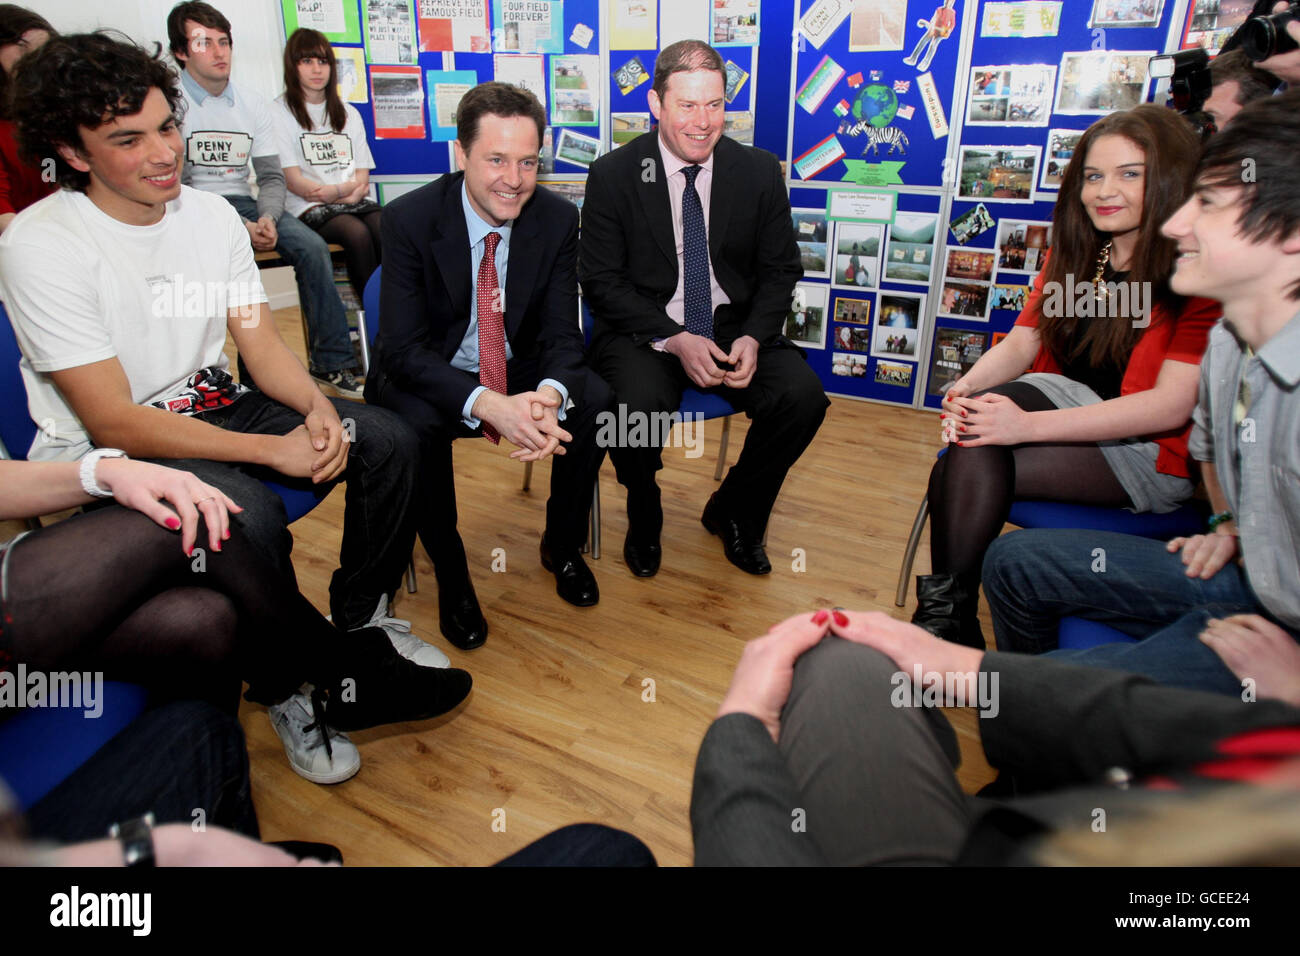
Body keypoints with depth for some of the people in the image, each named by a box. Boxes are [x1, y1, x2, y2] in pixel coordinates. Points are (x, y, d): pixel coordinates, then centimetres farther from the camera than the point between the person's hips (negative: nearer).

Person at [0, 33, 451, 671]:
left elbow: (259, 340, 2)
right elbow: (112, 421, -21)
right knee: (247, 511, -35)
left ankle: (361, 619, 6)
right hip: (104, 451, -6)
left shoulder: (213, 214, 2)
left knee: (388, 440, -9)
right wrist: (273, 450, -27)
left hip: (212, 407, 6)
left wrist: (317, 406, -20)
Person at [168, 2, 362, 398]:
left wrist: (266, 219, -15)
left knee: (312, 246, -20)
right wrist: (238, 227, -22)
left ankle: (331, 364, -18)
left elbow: (272, 176, 7)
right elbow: (176, 186, -10)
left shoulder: (253, 104, 10)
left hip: (242, 202, 4)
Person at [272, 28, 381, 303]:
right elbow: (294, 182, -2)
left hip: (354, 202, 4)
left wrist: (331, 192, -5)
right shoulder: (279, 113, 8)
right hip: (309, 209, -4)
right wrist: (345, 190, -11)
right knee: (357, 233, -34)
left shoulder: (348, 113, 24)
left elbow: (363, 177, 16)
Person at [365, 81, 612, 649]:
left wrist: (551, 394, -36)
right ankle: (450, 572, -7)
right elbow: (403, 348, -23)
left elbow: (561, 333, -11)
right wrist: (488, 405, -41)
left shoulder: (557, 219, -10)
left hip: (522, 373, 3)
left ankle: (562, 546, 2)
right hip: (432, 376, -2)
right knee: (413, 425, -34)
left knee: (598, 400, -23)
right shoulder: (408, 219, -19)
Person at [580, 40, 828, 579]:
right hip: (645, 329, -2)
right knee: (639, 406, -34)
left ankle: (733, 511, 7)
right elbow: (601, 281, -7)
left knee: (804, 396, -22)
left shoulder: (760, 173, 2)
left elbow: (780, 270, 7)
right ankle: (643, 516, 3)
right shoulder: (613, 176, -5)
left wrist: (752, 338, -14)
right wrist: (675, 340, -20)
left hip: (734, 327, 3)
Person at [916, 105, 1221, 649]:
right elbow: (1019, 344, 4)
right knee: (972, 447, -29)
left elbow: (1173, 405, -19)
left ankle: (946, 617, -15)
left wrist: (1029, 425, -30)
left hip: (1150, 450, -5)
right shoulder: (1073, 254, 11)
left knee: (956, 475, -28)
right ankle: (948, 621, -24)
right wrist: (963, 390, -20)